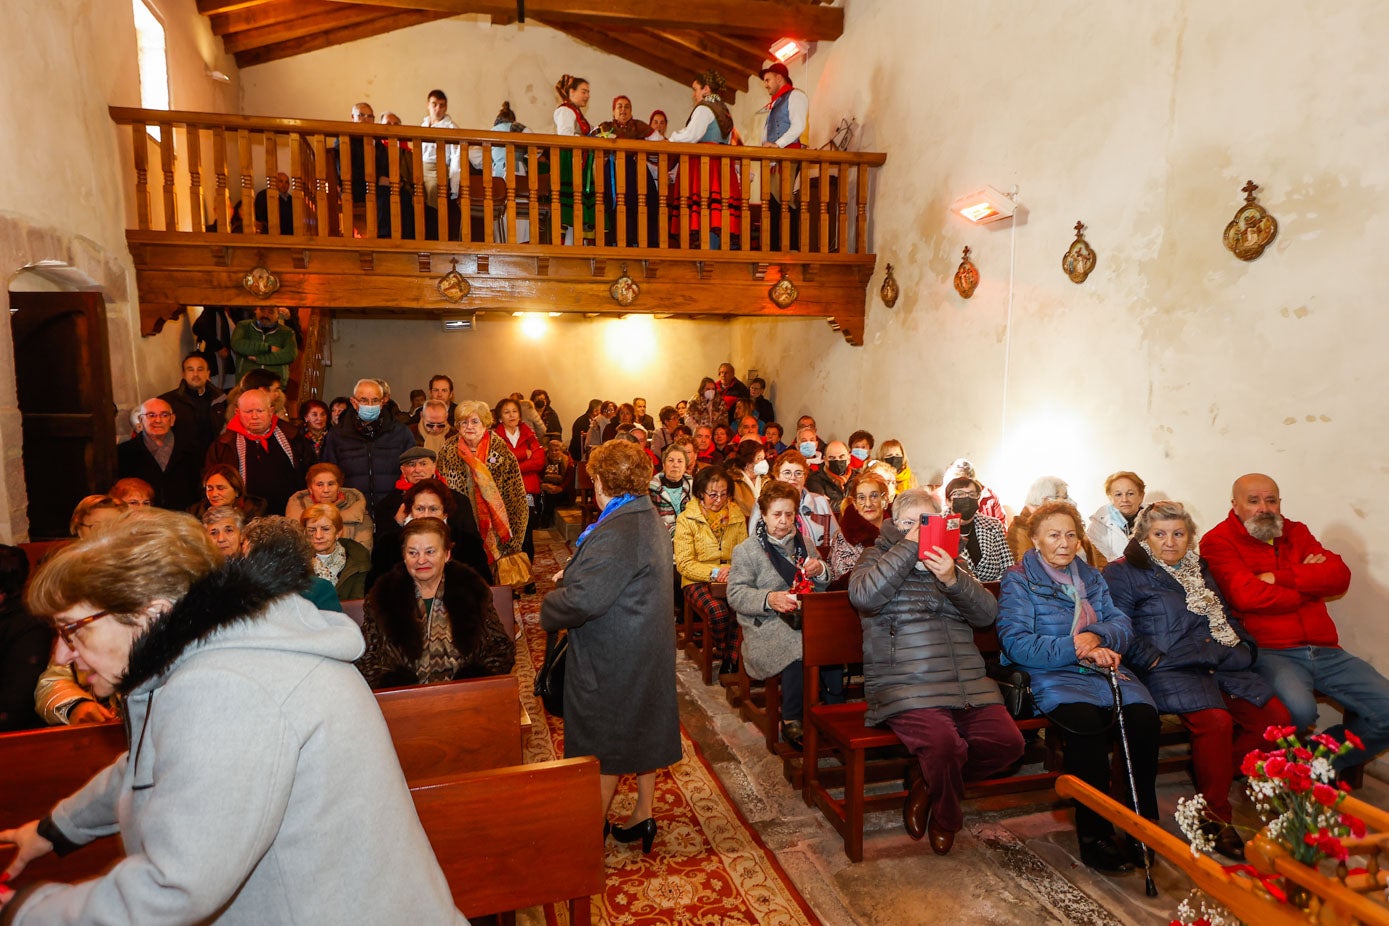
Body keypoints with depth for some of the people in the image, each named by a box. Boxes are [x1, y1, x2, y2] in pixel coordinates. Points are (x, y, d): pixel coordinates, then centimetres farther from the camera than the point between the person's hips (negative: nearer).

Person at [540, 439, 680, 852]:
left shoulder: (616, 534, -28)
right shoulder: (650, 519, 4)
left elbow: (582, 600, -32)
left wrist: (549, 606, -13)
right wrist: (573, 574, 6)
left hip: (613, 660, -9)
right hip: (648, 649, 9)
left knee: (604, 742, 10)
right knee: (641, 730, 20)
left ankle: (596, 823, 29)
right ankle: (644, 814, 34)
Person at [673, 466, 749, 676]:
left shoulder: (736, 515, 10)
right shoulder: (687, 519, -2)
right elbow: (684, 564, -6)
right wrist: (714, 572, -19)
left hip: (731, 580, 3)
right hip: (697, 581, -3)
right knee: (717, 610, -33)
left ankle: (734, 658, -7)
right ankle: (725, 658, -4)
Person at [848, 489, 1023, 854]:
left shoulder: (951, 560, 21)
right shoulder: (878, 556, 9)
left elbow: (987, 613, 6)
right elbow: (863, 595, -15)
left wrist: (953, 579, -13)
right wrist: (909, 546, -12)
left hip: (968, 683, 5)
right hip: (904, 685, -5)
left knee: (1007, 741, -15)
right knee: (944, 742, -29)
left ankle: (927, 779, 9)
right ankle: (944, 820, 5)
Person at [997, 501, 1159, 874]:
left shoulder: (1091, 576, 22)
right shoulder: (1018, 580, 5)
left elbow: (1124, 626, 12)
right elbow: (1015, 643, -7)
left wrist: (1096, 636, -10)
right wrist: (1076, 649, -15)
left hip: (1101, 670, 5)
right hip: (1051, 676, -4)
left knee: (1143, 713, -27)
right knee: (1085, 721, -35)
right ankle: (1094, 836, -23)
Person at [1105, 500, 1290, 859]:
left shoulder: (1199, 570, 25)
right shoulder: (1123, 573, 1)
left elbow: (1225, 617, 30)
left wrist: (1245, 647, 13)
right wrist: (1154, 661, -16)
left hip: (1223, 666, 7)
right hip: (1171, 669, -7)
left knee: (1276, 716, -14)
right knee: (1216, 720, -30)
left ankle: (1217, 770, 8)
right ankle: (1215, 817, -12)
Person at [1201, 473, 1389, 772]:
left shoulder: (1296, 533, 18)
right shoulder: (1218, 542, -2)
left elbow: (1340, 576, 2)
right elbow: (1247, 596, -16)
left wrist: (1278, 577, -11)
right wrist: (1311, 583, -1)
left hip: (1324, 650, 7)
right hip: (1268, 653, -7)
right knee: (1299, 710, -33)